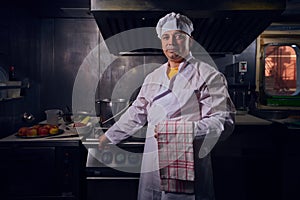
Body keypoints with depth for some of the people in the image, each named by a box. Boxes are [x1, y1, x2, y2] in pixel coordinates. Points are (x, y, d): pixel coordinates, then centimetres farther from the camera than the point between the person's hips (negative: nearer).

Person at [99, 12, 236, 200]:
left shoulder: (208, 75, -3)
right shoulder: (153, 77, 16)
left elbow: (224, 121, -10)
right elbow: (136, 113, 26)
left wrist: (183, 129, -22)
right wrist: (109, 136, 29)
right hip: (153, 164, 6)